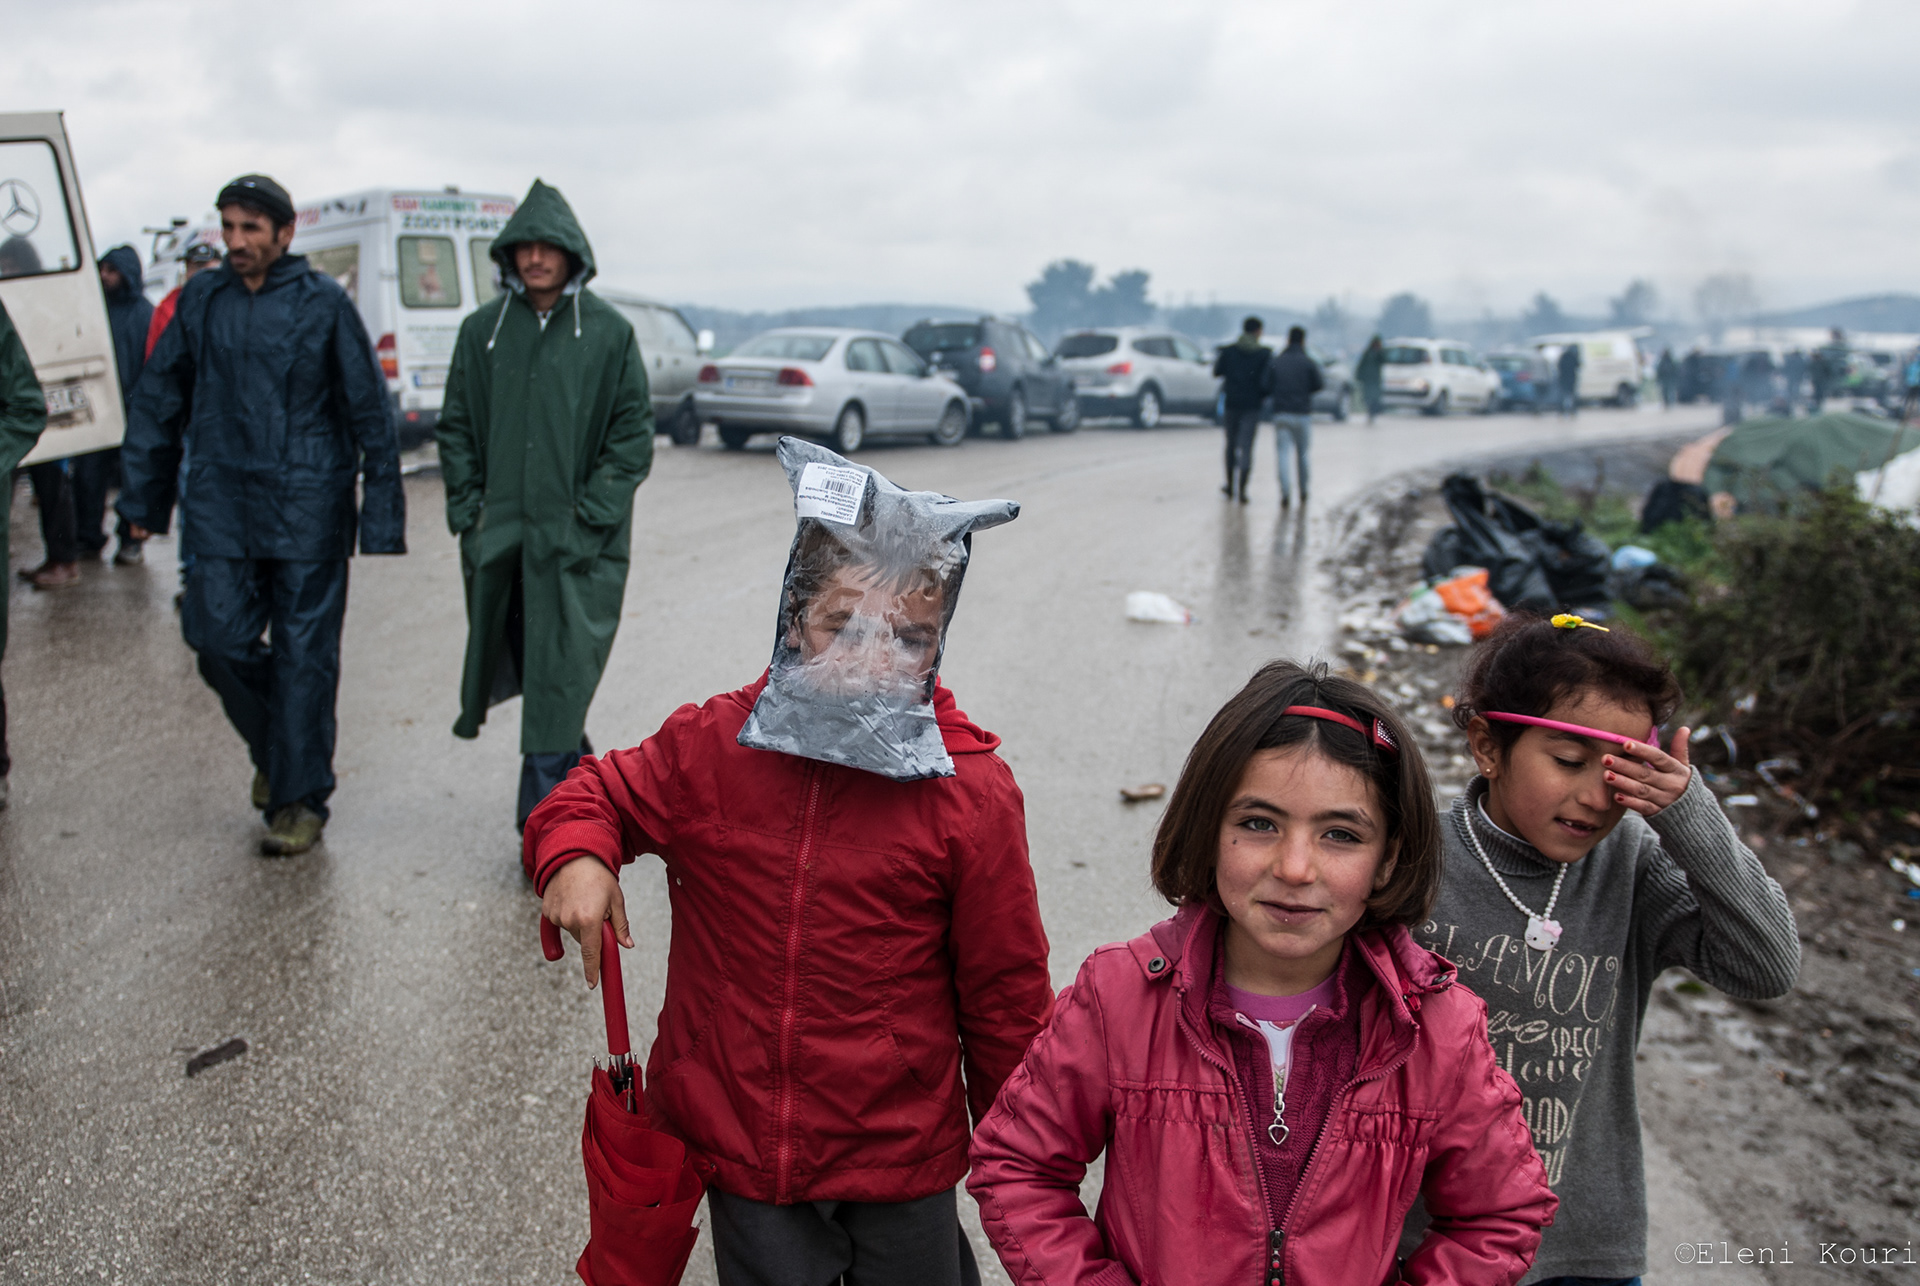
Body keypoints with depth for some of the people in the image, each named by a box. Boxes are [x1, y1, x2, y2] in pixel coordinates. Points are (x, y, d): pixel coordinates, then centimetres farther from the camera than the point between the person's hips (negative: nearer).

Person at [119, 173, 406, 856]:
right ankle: (274, 747, 27)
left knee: (303, 655, 1)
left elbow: (369, 411, -1)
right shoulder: (200, 299, 7)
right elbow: (158, 399, 14)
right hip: (221, 505, 3)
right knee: (219, 640, -1)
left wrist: (381, 515, -5)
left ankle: (299, 798, 12)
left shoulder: (323, 302, -2)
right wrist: (143, 496, 13)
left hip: (309, 509, -3)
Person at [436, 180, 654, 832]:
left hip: (578, 541, -4)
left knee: (560, 677, -7)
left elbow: (633, 435, -1)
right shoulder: (482, 329, 8)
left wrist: (590, 516, -10)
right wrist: (467, 513, 1)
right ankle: (577, 780, 32)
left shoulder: (609, 332, 0)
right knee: (526, 667, 12)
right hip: (501, 535, 4)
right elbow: (457, 428, 11)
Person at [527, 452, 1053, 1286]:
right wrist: (573, 856, -14)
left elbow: (1004, 992, -5)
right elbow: (598, 795, 9)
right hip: (739, 1147, 2)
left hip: (900, 1158, -1)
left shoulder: (971, 793, -14)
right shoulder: (709, 745, -9)